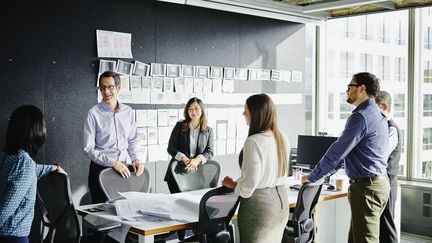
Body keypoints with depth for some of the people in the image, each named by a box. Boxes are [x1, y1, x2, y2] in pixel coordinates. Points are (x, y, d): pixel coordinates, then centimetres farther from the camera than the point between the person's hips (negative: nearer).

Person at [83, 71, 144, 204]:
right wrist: (113, 163, -16)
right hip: (101, 169, -4)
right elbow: (89, 149, -10)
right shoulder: (94, 113, -9)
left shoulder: (128, 112, 4)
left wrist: (135, 158, -3)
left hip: (123, 168, 4)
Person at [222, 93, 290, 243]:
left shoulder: (254, 142, -21)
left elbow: (250, 184, -20)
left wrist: (232, 185, -1)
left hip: (260, 205, -8)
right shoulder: (283, 138, 3)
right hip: (281, 201, 8)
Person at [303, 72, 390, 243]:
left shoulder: (361, 116, -16)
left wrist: (312, 177, -6)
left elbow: (337, 151, -16)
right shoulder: (377, 114, 16)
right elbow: (345, 151, 21)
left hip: (365, 186, -10)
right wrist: (325, 172, 22)